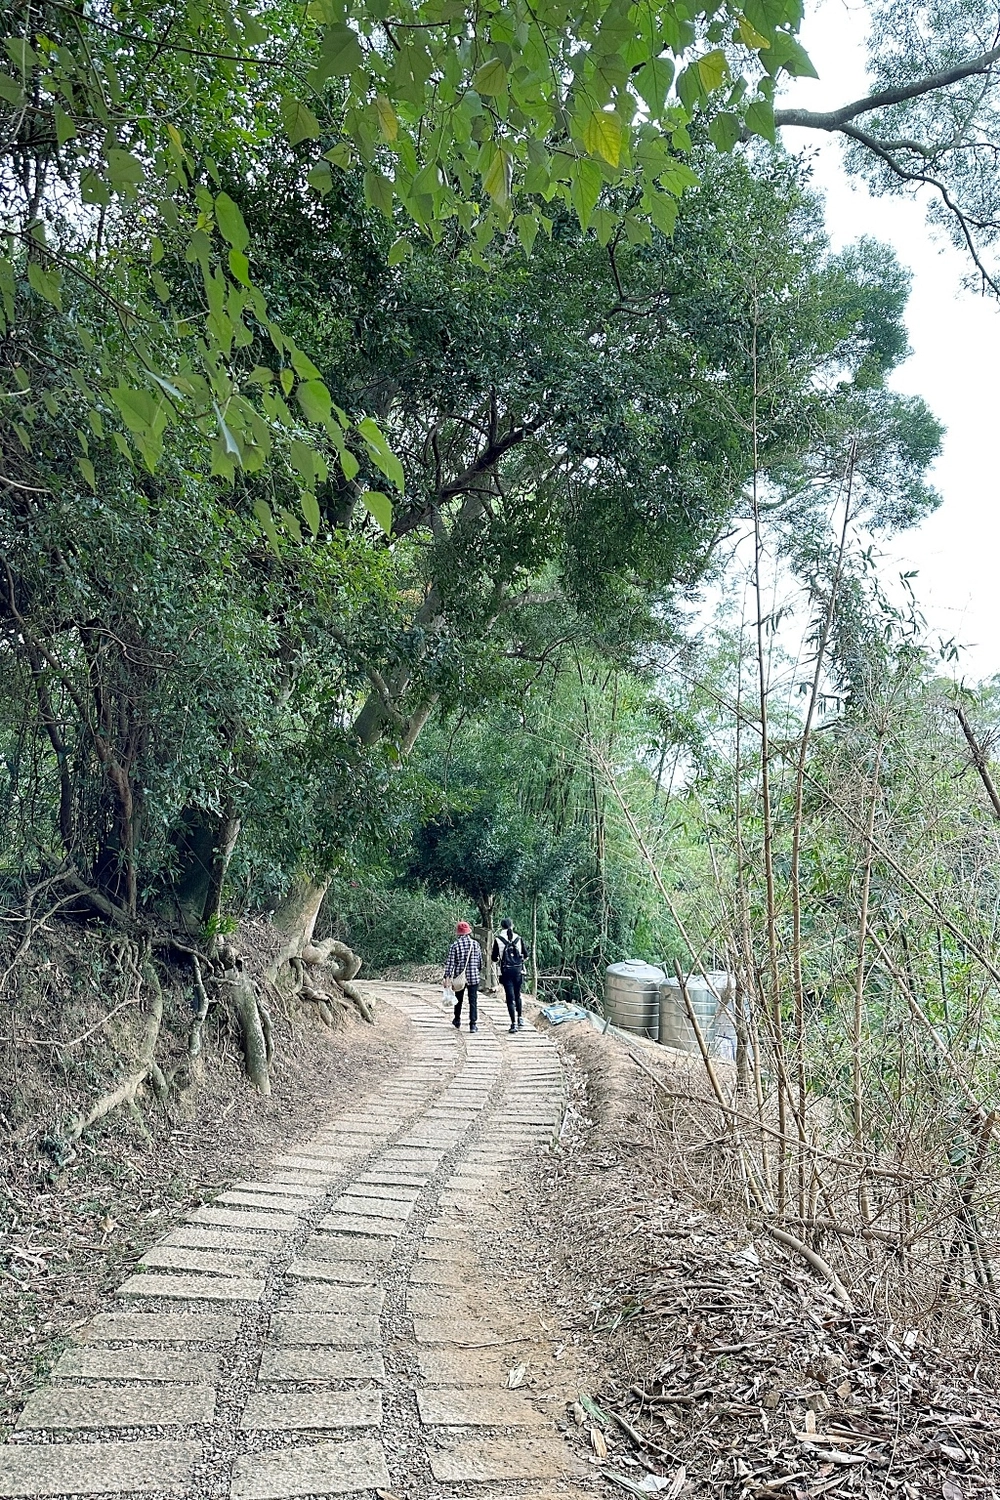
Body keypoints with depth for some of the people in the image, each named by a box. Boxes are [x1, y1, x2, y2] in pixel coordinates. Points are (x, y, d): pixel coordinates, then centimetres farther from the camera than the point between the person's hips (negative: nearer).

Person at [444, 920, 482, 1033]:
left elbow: (450, 963, -11)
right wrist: (479, 971, 23)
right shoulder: (475, 944, -1)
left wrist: (447, 977, -10)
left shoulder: (455, 945, -8)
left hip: (459, 977, 0)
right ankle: (473, 1024, -1)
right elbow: (480, 961, 7)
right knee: (473, 1001, 4)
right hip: (474, 977, 0)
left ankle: (457, 1021, 33)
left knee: (458, 1000, 18)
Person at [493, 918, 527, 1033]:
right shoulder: (519, 938, 3)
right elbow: (525, 956, 6)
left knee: (510, 997, 0)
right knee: (517, 995, 21)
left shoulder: (498, 939, -2)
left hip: (506, 971, -2)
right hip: (518, 970, 2)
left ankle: (514, 1023, -4)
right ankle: (520, 1018, 20)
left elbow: (494, 959, -1)